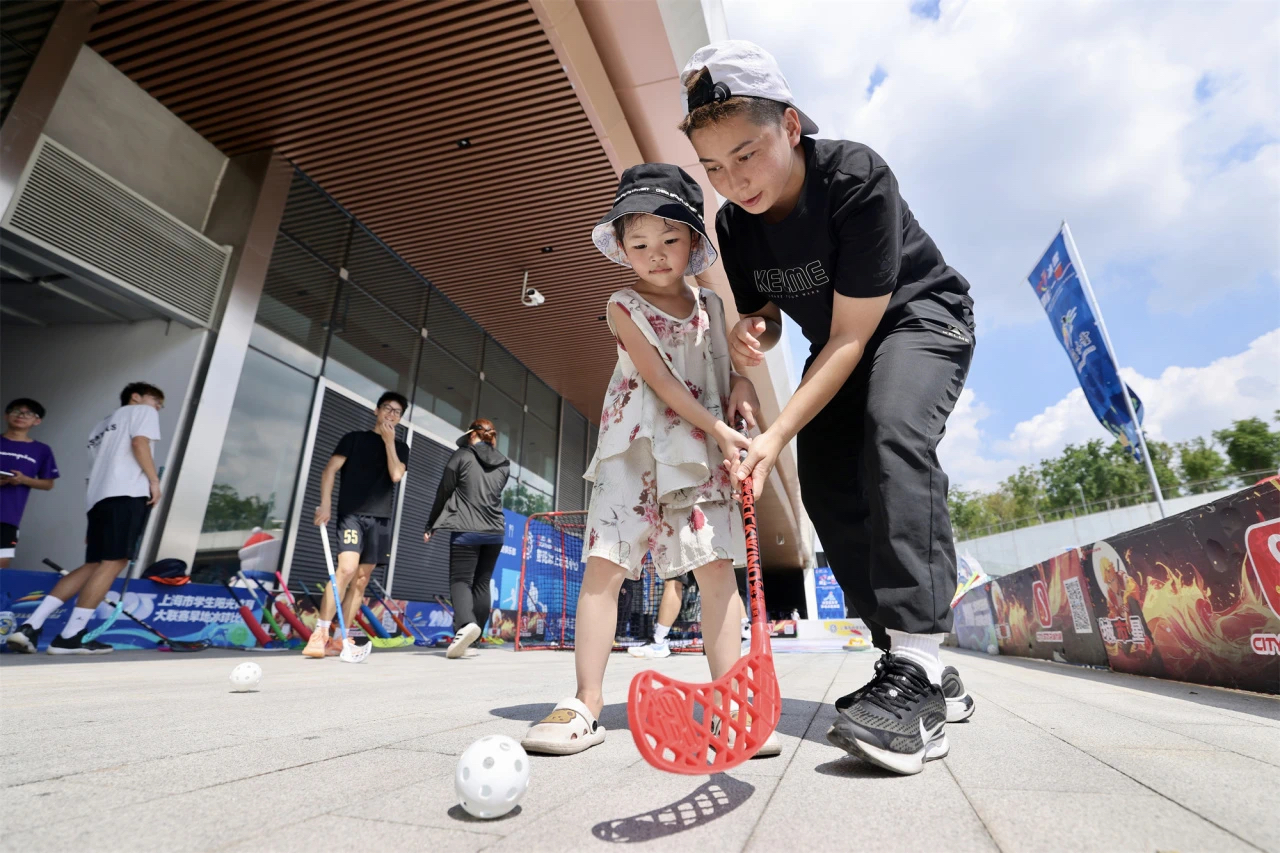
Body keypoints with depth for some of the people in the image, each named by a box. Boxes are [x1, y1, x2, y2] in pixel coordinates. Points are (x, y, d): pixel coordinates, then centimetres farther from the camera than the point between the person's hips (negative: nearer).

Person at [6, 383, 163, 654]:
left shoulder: (100, 425, 33)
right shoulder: (142, 410, 12)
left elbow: (99, 468, 27)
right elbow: (139, 442, -9)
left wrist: (93, 523, 24)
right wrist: (154, 480, -7)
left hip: (99, 496, 9)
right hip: (128, 493, -9)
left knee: (94, 565, 10)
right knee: (114, 562, -11)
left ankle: (30, 626, 2)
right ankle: (70, 637, -14)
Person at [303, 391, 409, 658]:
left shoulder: (400, 447, 15)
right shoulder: (355, 438, 8)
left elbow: (396, 475, -3)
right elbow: (330, 469, 0)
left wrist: (389, 441, -5)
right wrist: (325, 503, -12)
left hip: (380, 518, 3)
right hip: (352, 513, -3)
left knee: (362, 579, 3)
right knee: (346, 569, -20)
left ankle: (339, 640, 10)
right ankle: (319, 636, -13)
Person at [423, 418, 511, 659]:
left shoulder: (461, 456, -1)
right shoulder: (504, 464, 10)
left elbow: (443, 492, 2)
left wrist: (431, 526, 12)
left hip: (466, 530, -4)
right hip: (495, 531, 4)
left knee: (460, 581, -2)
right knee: (482, 584, 10)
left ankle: (466, 624, -28)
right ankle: (469, 641, 12)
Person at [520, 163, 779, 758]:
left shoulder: (712, 306, 14)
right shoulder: (624, 307, 3)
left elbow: (729, 364, 23)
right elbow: (659, 379, -8)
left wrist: (741, 383, -1)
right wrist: (717, 429, -14)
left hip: (704, 455, 3)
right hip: (635, 451, -2)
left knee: (717, 568, -4)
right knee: (603, 565, -8)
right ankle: (586, 705, 3)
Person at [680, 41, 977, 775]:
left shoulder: (858, 179, -27)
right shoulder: (734, 225, -9)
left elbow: (850, 337, -29)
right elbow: (766, 320, 3)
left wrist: (779, 433, -37)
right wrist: (752, 330, -22)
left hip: (922, 317, -5)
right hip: (839, 342, 6)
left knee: (894, 431, -36)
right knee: (826, 487, -9)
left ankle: (916, 672, -35)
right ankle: (910, 664, 2)